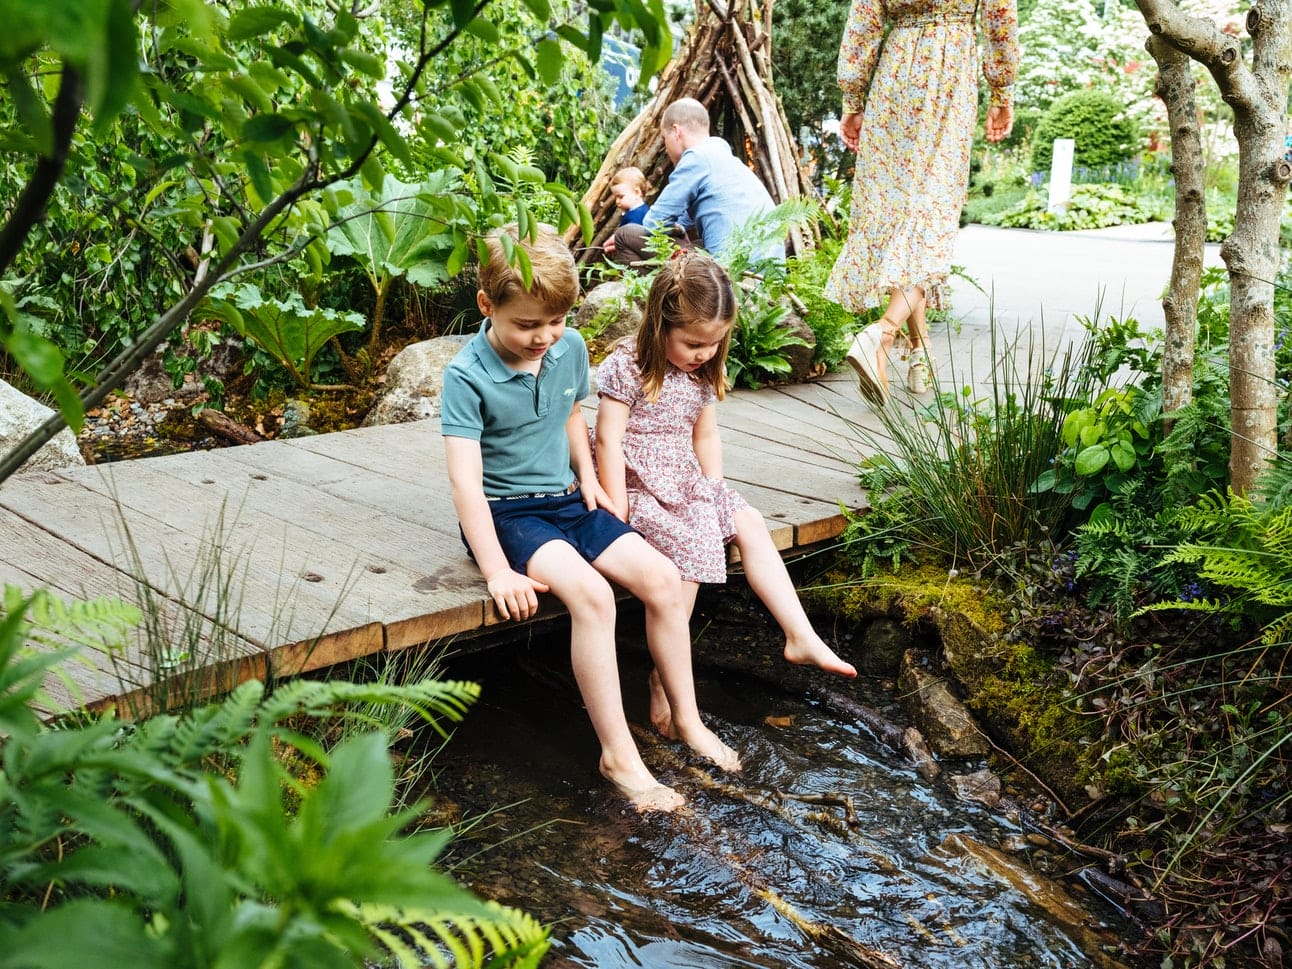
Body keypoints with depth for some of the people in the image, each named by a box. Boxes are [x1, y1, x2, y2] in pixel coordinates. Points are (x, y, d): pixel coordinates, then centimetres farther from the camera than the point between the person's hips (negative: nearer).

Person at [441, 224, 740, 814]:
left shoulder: (571, 349, 1)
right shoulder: (467, 376, -18)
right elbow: (465, 479, -24)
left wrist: (586, 474, 5)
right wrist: (498, 572, -30)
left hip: (566, 500, 6)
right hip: (506, 511, -6)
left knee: (662, 579, -12)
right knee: (590, 594, -30)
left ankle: (687, 720, 4)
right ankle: (618, 754, -22)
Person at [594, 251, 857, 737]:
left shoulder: (702, 372, 7)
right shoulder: (626, 367, -15)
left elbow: (706, 436, 15)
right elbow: (609, 440, -18)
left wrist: (715, 493, 5)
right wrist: (617, 511, -20)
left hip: (687, 483, 8)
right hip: (639, 485, -7)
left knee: (750, 524, -5)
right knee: (690, 541, -27)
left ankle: (800, 635, -1)